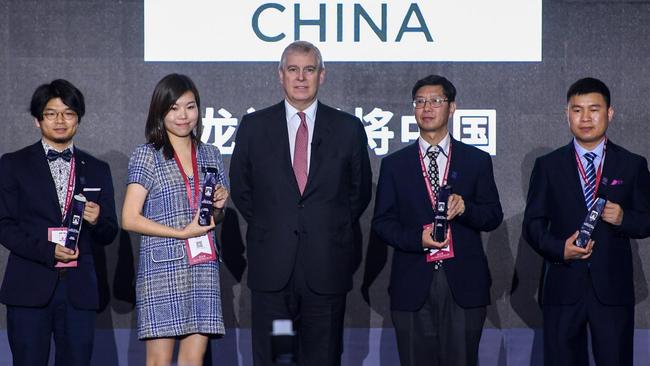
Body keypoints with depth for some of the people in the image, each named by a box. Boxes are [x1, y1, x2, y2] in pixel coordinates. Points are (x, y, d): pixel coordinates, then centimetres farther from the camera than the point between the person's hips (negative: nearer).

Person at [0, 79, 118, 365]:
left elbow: (109, 235, 13)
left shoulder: (97, 170, 14)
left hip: (79, 289, 2)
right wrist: (47, 251, -14)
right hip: (30, 288, -2)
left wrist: (97, 221, -10)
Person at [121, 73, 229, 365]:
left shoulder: (210, 155, 15)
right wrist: (183, 233, -12)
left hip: (203, 267, 4)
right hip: (162, 267, -4)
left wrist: (219, 206, 1)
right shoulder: (147, 156, 0)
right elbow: (129, 219, -7)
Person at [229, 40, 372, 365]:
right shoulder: (254, 126, 6)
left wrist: (334, 230, 8)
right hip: (272, 266, 0)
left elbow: (360, 191, 13)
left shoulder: (348, 128, 5)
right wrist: (267, 227, 7)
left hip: (327, 265, 0)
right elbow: (240, 189, 13)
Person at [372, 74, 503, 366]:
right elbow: (382, 222, 5)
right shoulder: (394, 164, 9)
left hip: (464, 285, 0)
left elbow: (494, 217, 6)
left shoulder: (477, 161, 9)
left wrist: (465, 208, -15)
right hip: (412, 286, 0)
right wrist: (417, 239, -13)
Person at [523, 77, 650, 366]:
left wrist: (624, 218, -14)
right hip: (563, 287, 0)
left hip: (613, 288, 0)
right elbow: (533, 223, 4)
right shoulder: (548, 166, 7)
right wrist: (559, 249, -14)